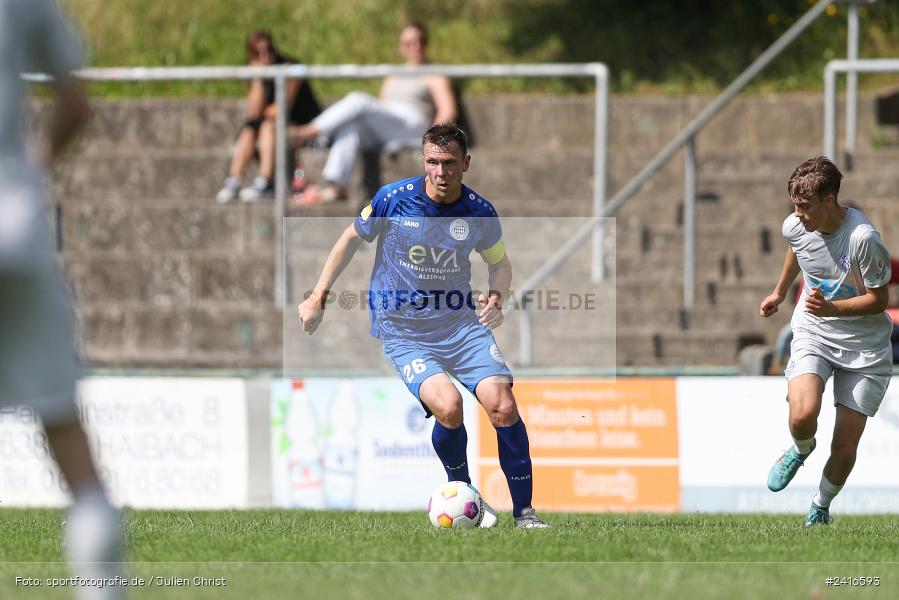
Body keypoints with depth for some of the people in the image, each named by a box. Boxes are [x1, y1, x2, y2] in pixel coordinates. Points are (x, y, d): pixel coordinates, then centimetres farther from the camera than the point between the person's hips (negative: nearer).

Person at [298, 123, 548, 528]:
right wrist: (318, 297, 8)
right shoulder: (393, 199, -10)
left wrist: (496, 297, -6)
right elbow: (352, 239, 8)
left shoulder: (480, 213, -4)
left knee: (503, 407, -16)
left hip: (463, 324, 2)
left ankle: (524, 511, -3)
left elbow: (499, 263, 16)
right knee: (448, 406, -27)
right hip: (404, 334, -2)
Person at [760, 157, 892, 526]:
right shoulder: (795, 227, -8)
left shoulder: (863, 238, -25)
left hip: (864, 347, -3)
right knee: (803, 415, -26)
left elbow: (879, 300, -15)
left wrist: (832, 308, -30)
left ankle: (821, 506, 26)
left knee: (844, 447, -4)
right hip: (813, 334, 3)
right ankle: (801, 449, 10)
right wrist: (780, 292, 34)